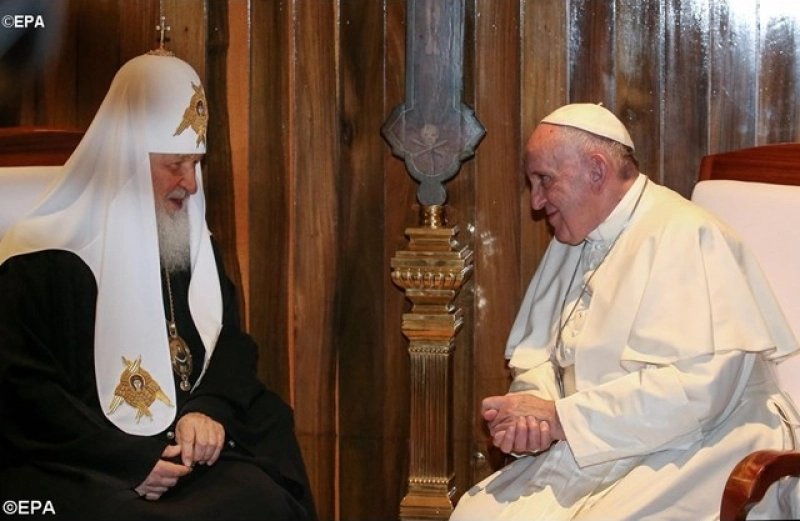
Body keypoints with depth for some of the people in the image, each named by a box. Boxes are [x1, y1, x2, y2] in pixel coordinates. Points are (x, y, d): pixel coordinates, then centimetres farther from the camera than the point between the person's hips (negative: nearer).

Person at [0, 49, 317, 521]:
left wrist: (209, 409, -7)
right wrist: (124, 460, -17)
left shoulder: (195, 246, 14)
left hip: (184, 455, 5)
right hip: (71, 472, -5)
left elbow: (233, 345, 16)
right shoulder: (40, 261, -6)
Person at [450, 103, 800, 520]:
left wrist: (560, 419, -19)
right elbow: (536, 356, 16)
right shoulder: (569, 244, 16)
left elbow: (694, 387, -24)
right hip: (586, 454, 8)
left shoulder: (687, 237, -13)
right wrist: (526, 418, -9)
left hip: (685, 458, -7)